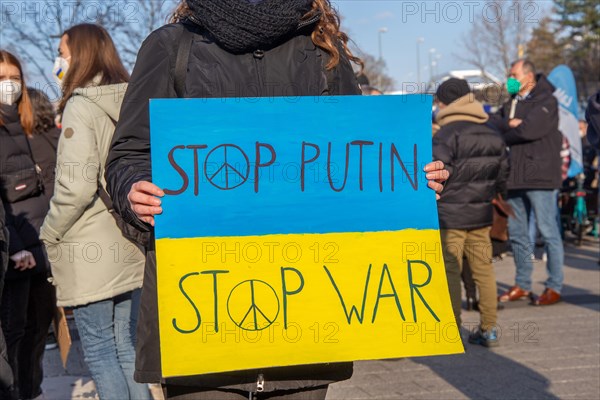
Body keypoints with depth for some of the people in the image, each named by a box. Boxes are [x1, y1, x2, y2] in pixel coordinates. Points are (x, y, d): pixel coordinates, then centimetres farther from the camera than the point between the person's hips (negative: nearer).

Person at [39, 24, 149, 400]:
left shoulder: (81, 105, -12)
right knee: (127, 346, 15)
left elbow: (77, 186, -20)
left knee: (99, 351, 2)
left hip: (90, 255, -7)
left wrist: (50, 232, -7)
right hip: (130, 248, 7)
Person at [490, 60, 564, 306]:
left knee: (548, 231, -3)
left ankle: (555, 286, 4)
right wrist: (510, 124, -13)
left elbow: (529, 130, -18)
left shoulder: (545, 101, -5)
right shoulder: (511, 103, 19)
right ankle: (522, 285, 21)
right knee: (517, 233, 11)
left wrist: (503, 136, -4)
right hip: (514, 175, 8)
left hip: (539, 175, -8)